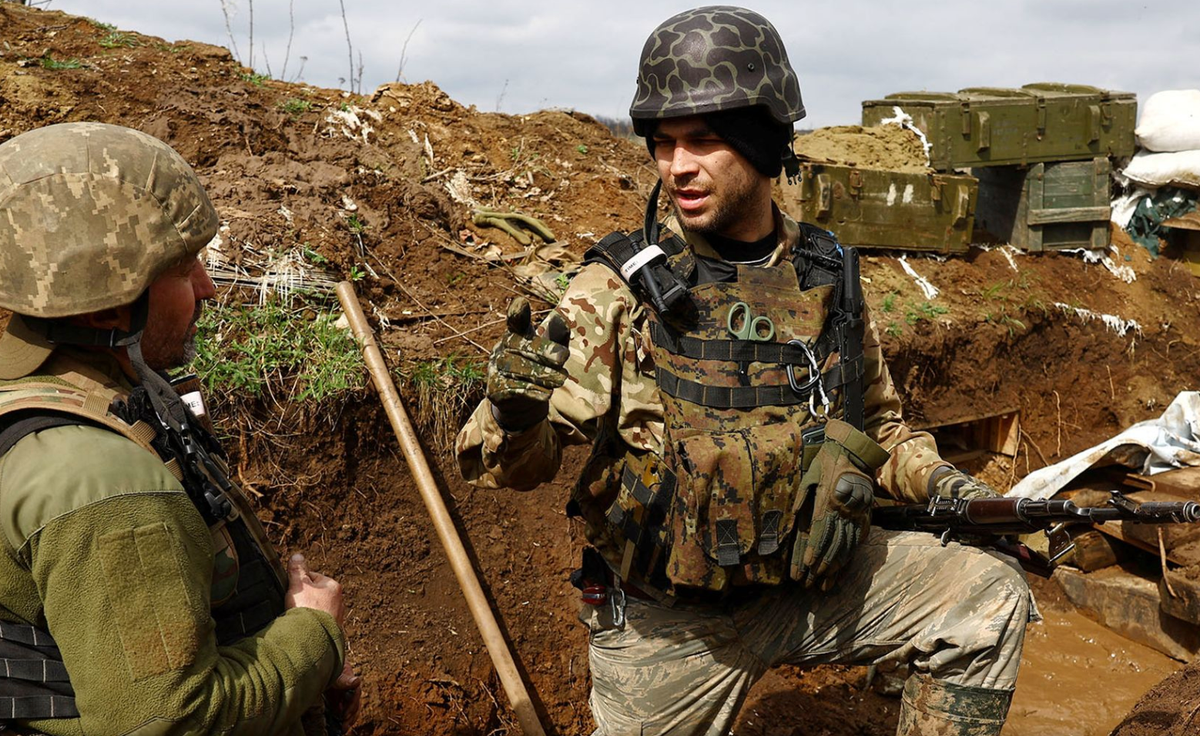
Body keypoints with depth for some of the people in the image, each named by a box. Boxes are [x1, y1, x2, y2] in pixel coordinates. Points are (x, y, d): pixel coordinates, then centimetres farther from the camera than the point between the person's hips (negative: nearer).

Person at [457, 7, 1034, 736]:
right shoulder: (623, 288, -14)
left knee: (990, 597, -3)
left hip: (814, 585, 3)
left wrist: (941, 482, -4)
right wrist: (515, 413, -42)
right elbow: (517, 461, -19)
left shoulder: (828, 280, -2)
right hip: (668, 620, -3)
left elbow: (877, 423, 14)